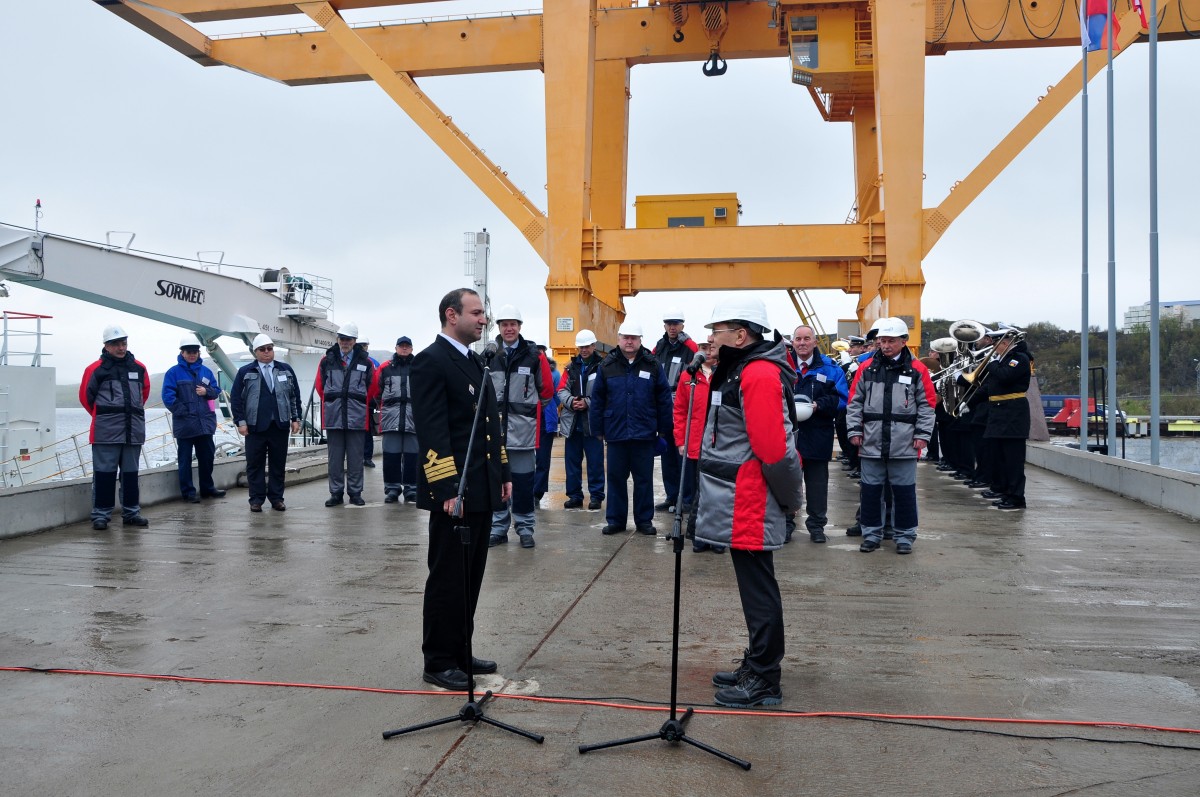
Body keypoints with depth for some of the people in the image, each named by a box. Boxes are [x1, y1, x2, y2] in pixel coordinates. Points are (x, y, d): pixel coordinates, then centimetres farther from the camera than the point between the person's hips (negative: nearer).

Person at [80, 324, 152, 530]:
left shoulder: (139, 368, 10)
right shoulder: (96, 369, -3)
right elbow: (85, 396, 4)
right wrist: (102, 415, 12)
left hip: (134, 430, 4)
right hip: (106, 432, -4)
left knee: (130, 473, 10)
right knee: (104, 473, -2)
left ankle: (131, 512, 18)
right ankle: (101, 514, 5)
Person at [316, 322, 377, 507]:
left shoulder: (365, 362, 3)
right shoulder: (327, 360, 4)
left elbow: (372, 388, 11)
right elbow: (320, 386, 12)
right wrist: (332, 403, 14)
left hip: (357, 417, 0)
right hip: (333, 417, 1)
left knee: (355, 457, 4)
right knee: (335, 456, 5)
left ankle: (355, 492, 12)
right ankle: (336, 493, 12)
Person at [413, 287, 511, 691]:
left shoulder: (474, 361, 16)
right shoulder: (431, 361, -12)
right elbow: (432, 431, -18)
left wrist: (502, 472, 16)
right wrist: (448, 489, -22)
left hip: (483, 490, 9)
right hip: (454, 493, -9)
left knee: (470, 579, 15)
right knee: (448, 580, 2)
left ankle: (460, 653, 27)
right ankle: (438, 663, 14)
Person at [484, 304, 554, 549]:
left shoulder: (534, 355, 0)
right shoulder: (489, 356, 6)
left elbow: (547, 390, 6)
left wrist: (528, 407, 10)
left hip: (523, 428, -2)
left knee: (524, 480, 2)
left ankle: (525, 527, 12)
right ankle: (499, 527, 18)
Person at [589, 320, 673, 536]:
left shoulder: (652, 365, 0)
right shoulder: (607, 366, 2)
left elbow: (664, 399, 1)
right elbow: (597, 401, 4)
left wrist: (663, 429, 0)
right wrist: (598, 430, 3)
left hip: (644, 435, -1)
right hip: (615, 434, 1)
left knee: (644, 479, 8)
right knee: (616, 478, 9)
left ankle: (644, 520, 18)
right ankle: (615, 519, 19)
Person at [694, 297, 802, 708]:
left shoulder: (759, 375, -19)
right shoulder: (738, 371, 14)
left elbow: (774, 447, -23)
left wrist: (789, 497, -13)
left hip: (750, 506, -10)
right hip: (740, 505, 10)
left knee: (757, 590, -1)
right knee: (753, 586, 17)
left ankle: (764, 682, 10)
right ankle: (756, 667, 29)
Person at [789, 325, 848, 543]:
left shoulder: (830, 368, 2)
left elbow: (841, 399, -1)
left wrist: (819, 405, -16)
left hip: (818, 435, 0)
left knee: (817, 481, 8)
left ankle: (816, 525, 19)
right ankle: (786, 522, 19)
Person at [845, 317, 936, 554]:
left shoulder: (917, 370, 0)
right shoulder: (867, 368, 5)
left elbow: (927, 404, 2)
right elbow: (854, 402, 8)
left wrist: (922, 434, -4)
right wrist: (854, 430, 1)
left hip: (904, 444, -2)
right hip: (871, 443, 2)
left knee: (904, 490, 6)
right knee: (870, 489, 8)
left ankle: (905, 535, 18)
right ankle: (871, 533, 20)